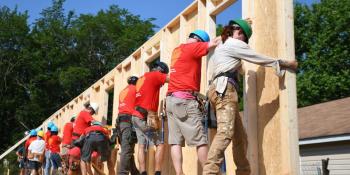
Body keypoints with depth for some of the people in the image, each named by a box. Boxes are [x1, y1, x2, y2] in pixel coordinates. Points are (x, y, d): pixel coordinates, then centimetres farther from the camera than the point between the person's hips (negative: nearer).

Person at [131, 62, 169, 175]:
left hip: (136, 116, 8)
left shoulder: (141, 78, 21)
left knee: (141, 145, 4)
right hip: (145, 117, -8)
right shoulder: (154, 75, -3)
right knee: (160, 144, -3)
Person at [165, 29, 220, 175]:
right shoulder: (192, 47, -3)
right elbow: (213, 44, -7)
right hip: (184, 100, -8)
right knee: (200, 140, -7)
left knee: (175, 141, 0)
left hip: (171, 99, 8)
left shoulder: (177, 50, 22)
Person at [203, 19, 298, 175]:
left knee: (240, 137, 8)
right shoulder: (234, 44, 5)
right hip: (224, 89, -10)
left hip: (219, 89, 10)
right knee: (225, 132, -27)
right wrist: (287, 63, 17)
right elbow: (262, 59, 8)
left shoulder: (221, 47, 32)